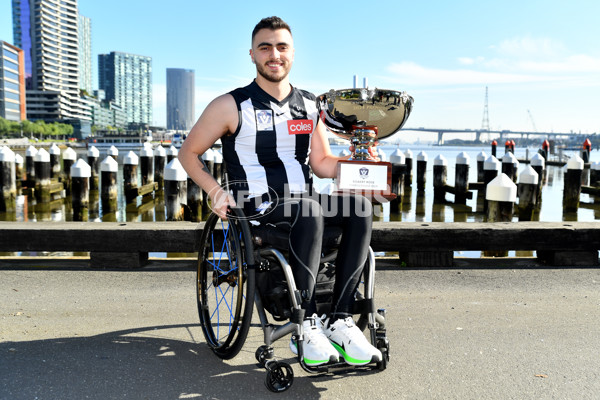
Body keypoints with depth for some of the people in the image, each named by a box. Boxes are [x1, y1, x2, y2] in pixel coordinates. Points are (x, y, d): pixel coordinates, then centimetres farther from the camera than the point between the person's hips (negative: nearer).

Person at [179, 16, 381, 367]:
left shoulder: (310, 105, 13)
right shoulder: (231, 106, 0)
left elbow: (322, 163, 16)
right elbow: (189, 153, 5)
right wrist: (215, 191, -11)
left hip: (303, 201, 5)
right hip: (257, 207, -5)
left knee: (360, 207, -23)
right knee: (309, 210, -36)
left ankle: (340, 318, -20)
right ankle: (306, 323, -25)